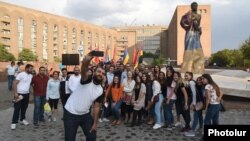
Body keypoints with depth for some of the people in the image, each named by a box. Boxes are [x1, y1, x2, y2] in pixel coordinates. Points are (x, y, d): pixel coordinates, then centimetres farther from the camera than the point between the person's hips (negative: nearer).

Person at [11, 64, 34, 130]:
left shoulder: (31, 76, 6)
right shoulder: (21, 74, -12)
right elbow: (15, 83, -14)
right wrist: (15, 93, -19)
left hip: (27, 94, 6)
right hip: (19, 94, -6)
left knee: (24, 108, 16)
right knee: (17, 108, -2)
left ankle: (22, 119, 31)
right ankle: (14, 122, 7)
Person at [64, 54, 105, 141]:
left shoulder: (100, 91, -3)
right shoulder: (87, 79, -18)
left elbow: (96, 107, 1)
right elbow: (83, 70, -41)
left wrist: (95, 123, -2)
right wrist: (86, 61, -62)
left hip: (85, 115, 5)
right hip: (70, 114, -5)